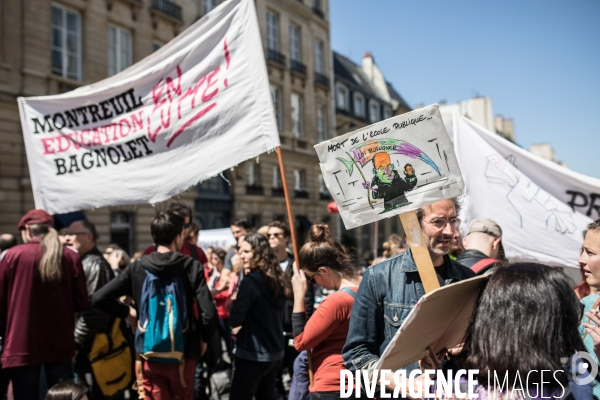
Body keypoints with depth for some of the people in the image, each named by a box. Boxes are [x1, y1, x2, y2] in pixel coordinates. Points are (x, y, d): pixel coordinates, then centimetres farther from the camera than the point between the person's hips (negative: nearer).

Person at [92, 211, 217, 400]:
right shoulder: (192, 267, -10)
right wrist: (204, 339, 2)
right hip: (183, 354, -1)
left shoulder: (138, 267, -4)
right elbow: (208, 313, -17)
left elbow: (99, 299, -6)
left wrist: (128, 311, 7)